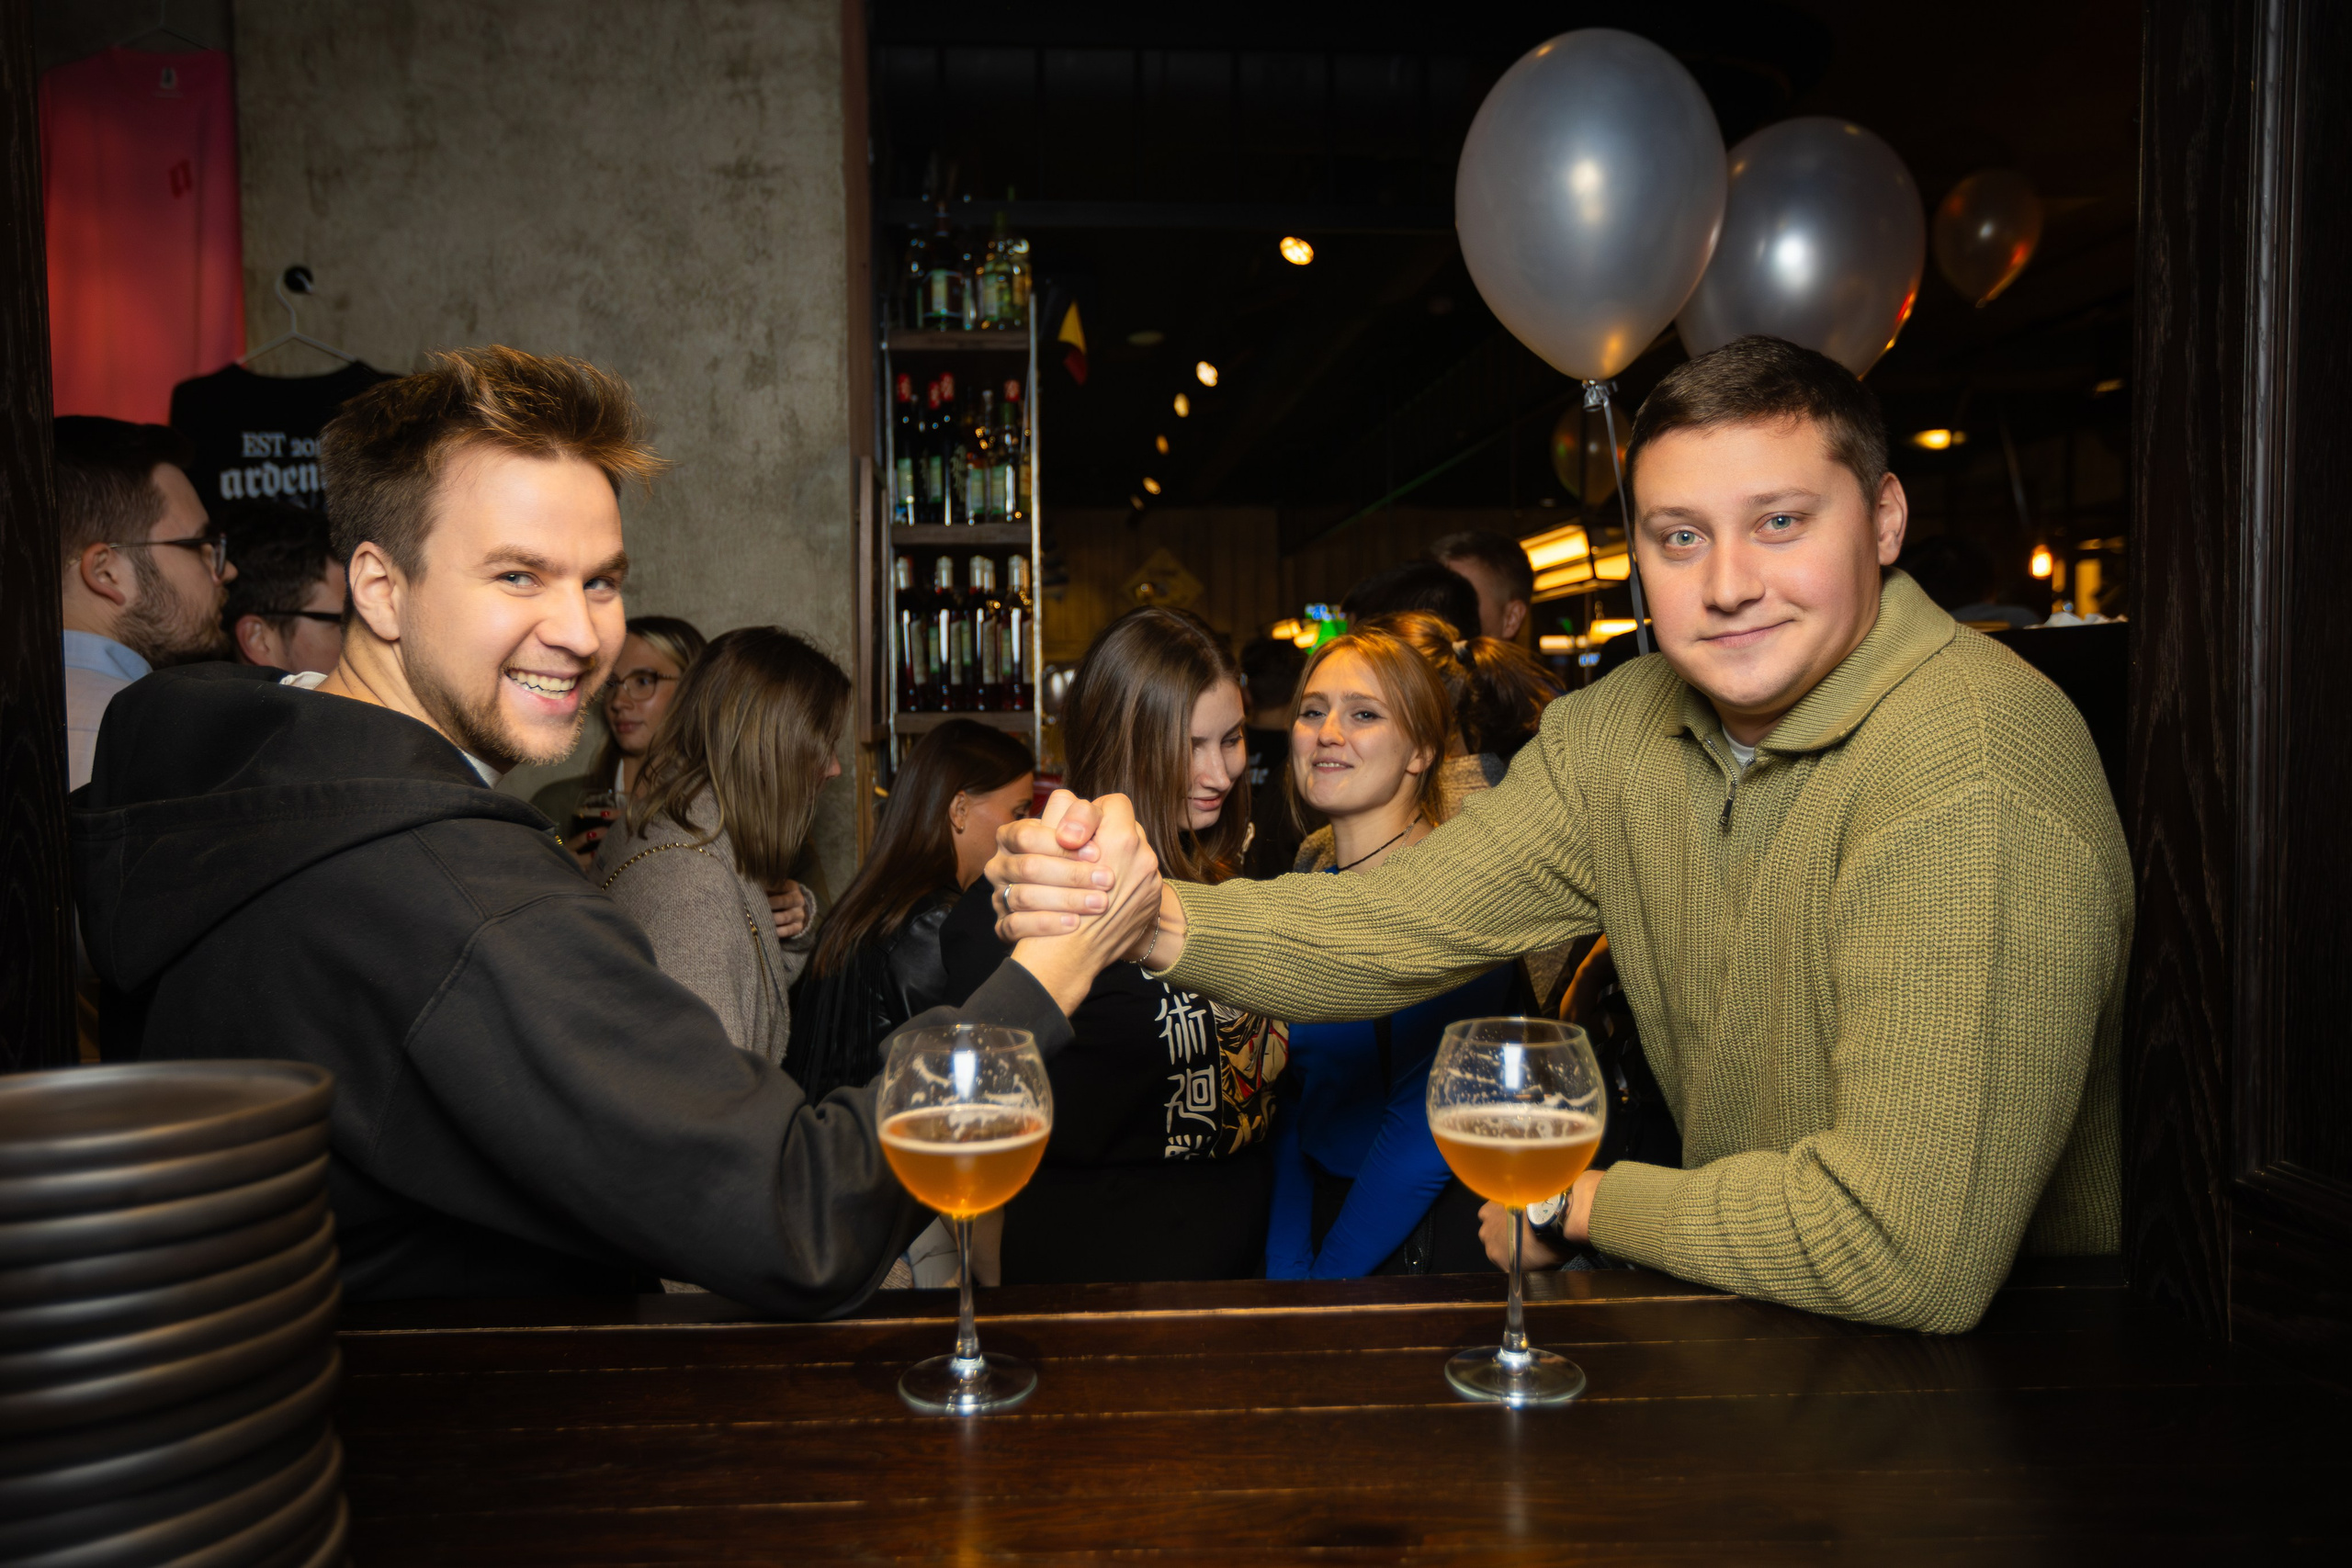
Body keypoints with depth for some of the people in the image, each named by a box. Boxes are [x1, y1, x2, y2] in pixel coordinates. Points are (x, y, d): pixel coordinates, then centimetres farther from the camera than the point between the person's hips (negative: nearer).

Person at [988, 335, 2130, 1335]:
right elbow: (1396, 931, -5)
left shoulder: (1972, 779, -29)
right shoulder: (1620, 732, -3)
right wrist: (1158, 917, -25)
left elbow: (1915, 1251, -32)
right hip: (1749, 1322, 6)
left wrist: (1583, 1202, -17)